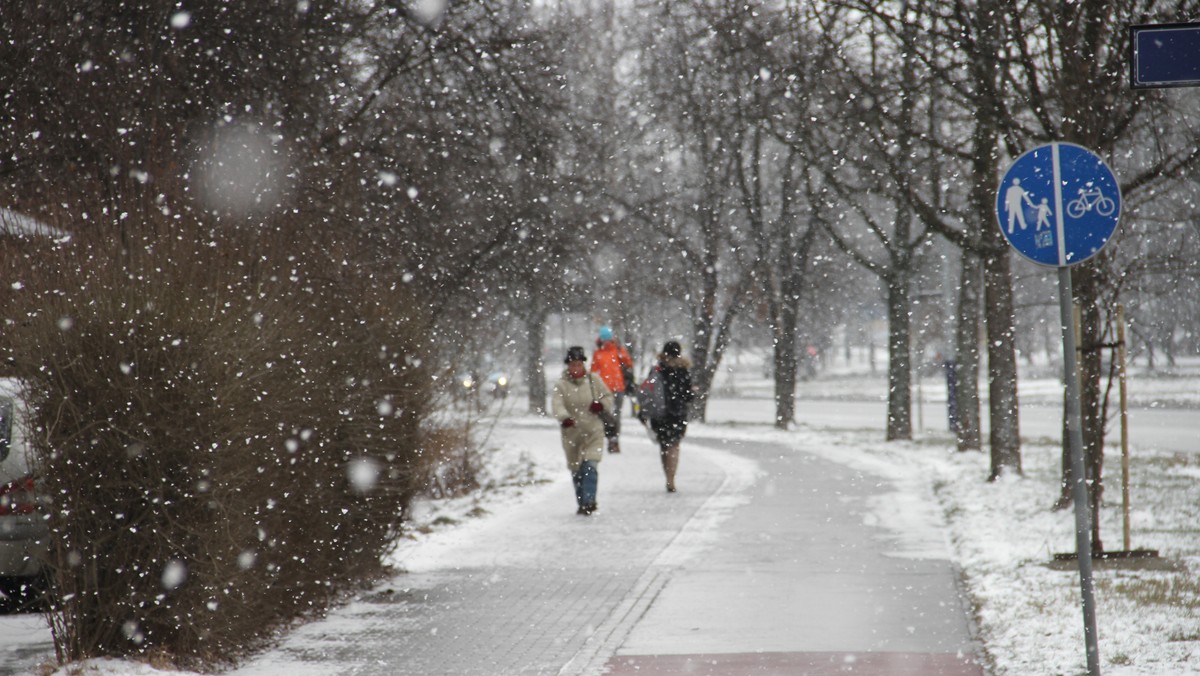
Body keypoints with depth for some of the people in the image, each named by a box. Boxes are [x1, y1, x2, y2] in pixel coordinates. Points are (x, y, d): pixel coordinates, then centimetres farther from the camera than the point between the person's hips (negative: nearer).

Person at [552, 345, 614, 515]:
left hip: (593, 432, -1)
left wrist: (602, 404, -11)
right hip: (571, 434, 1)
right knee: (576, 470, 9)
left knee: (590, 466, -18)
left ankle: (588, 501, -21)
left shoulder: (594, 380, 3)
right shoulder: (561, 385, -3)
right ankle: (582, 503, 23)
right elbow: (557, 405, -18)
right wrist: (564, 418, -39)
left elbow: (608, 397, 12)